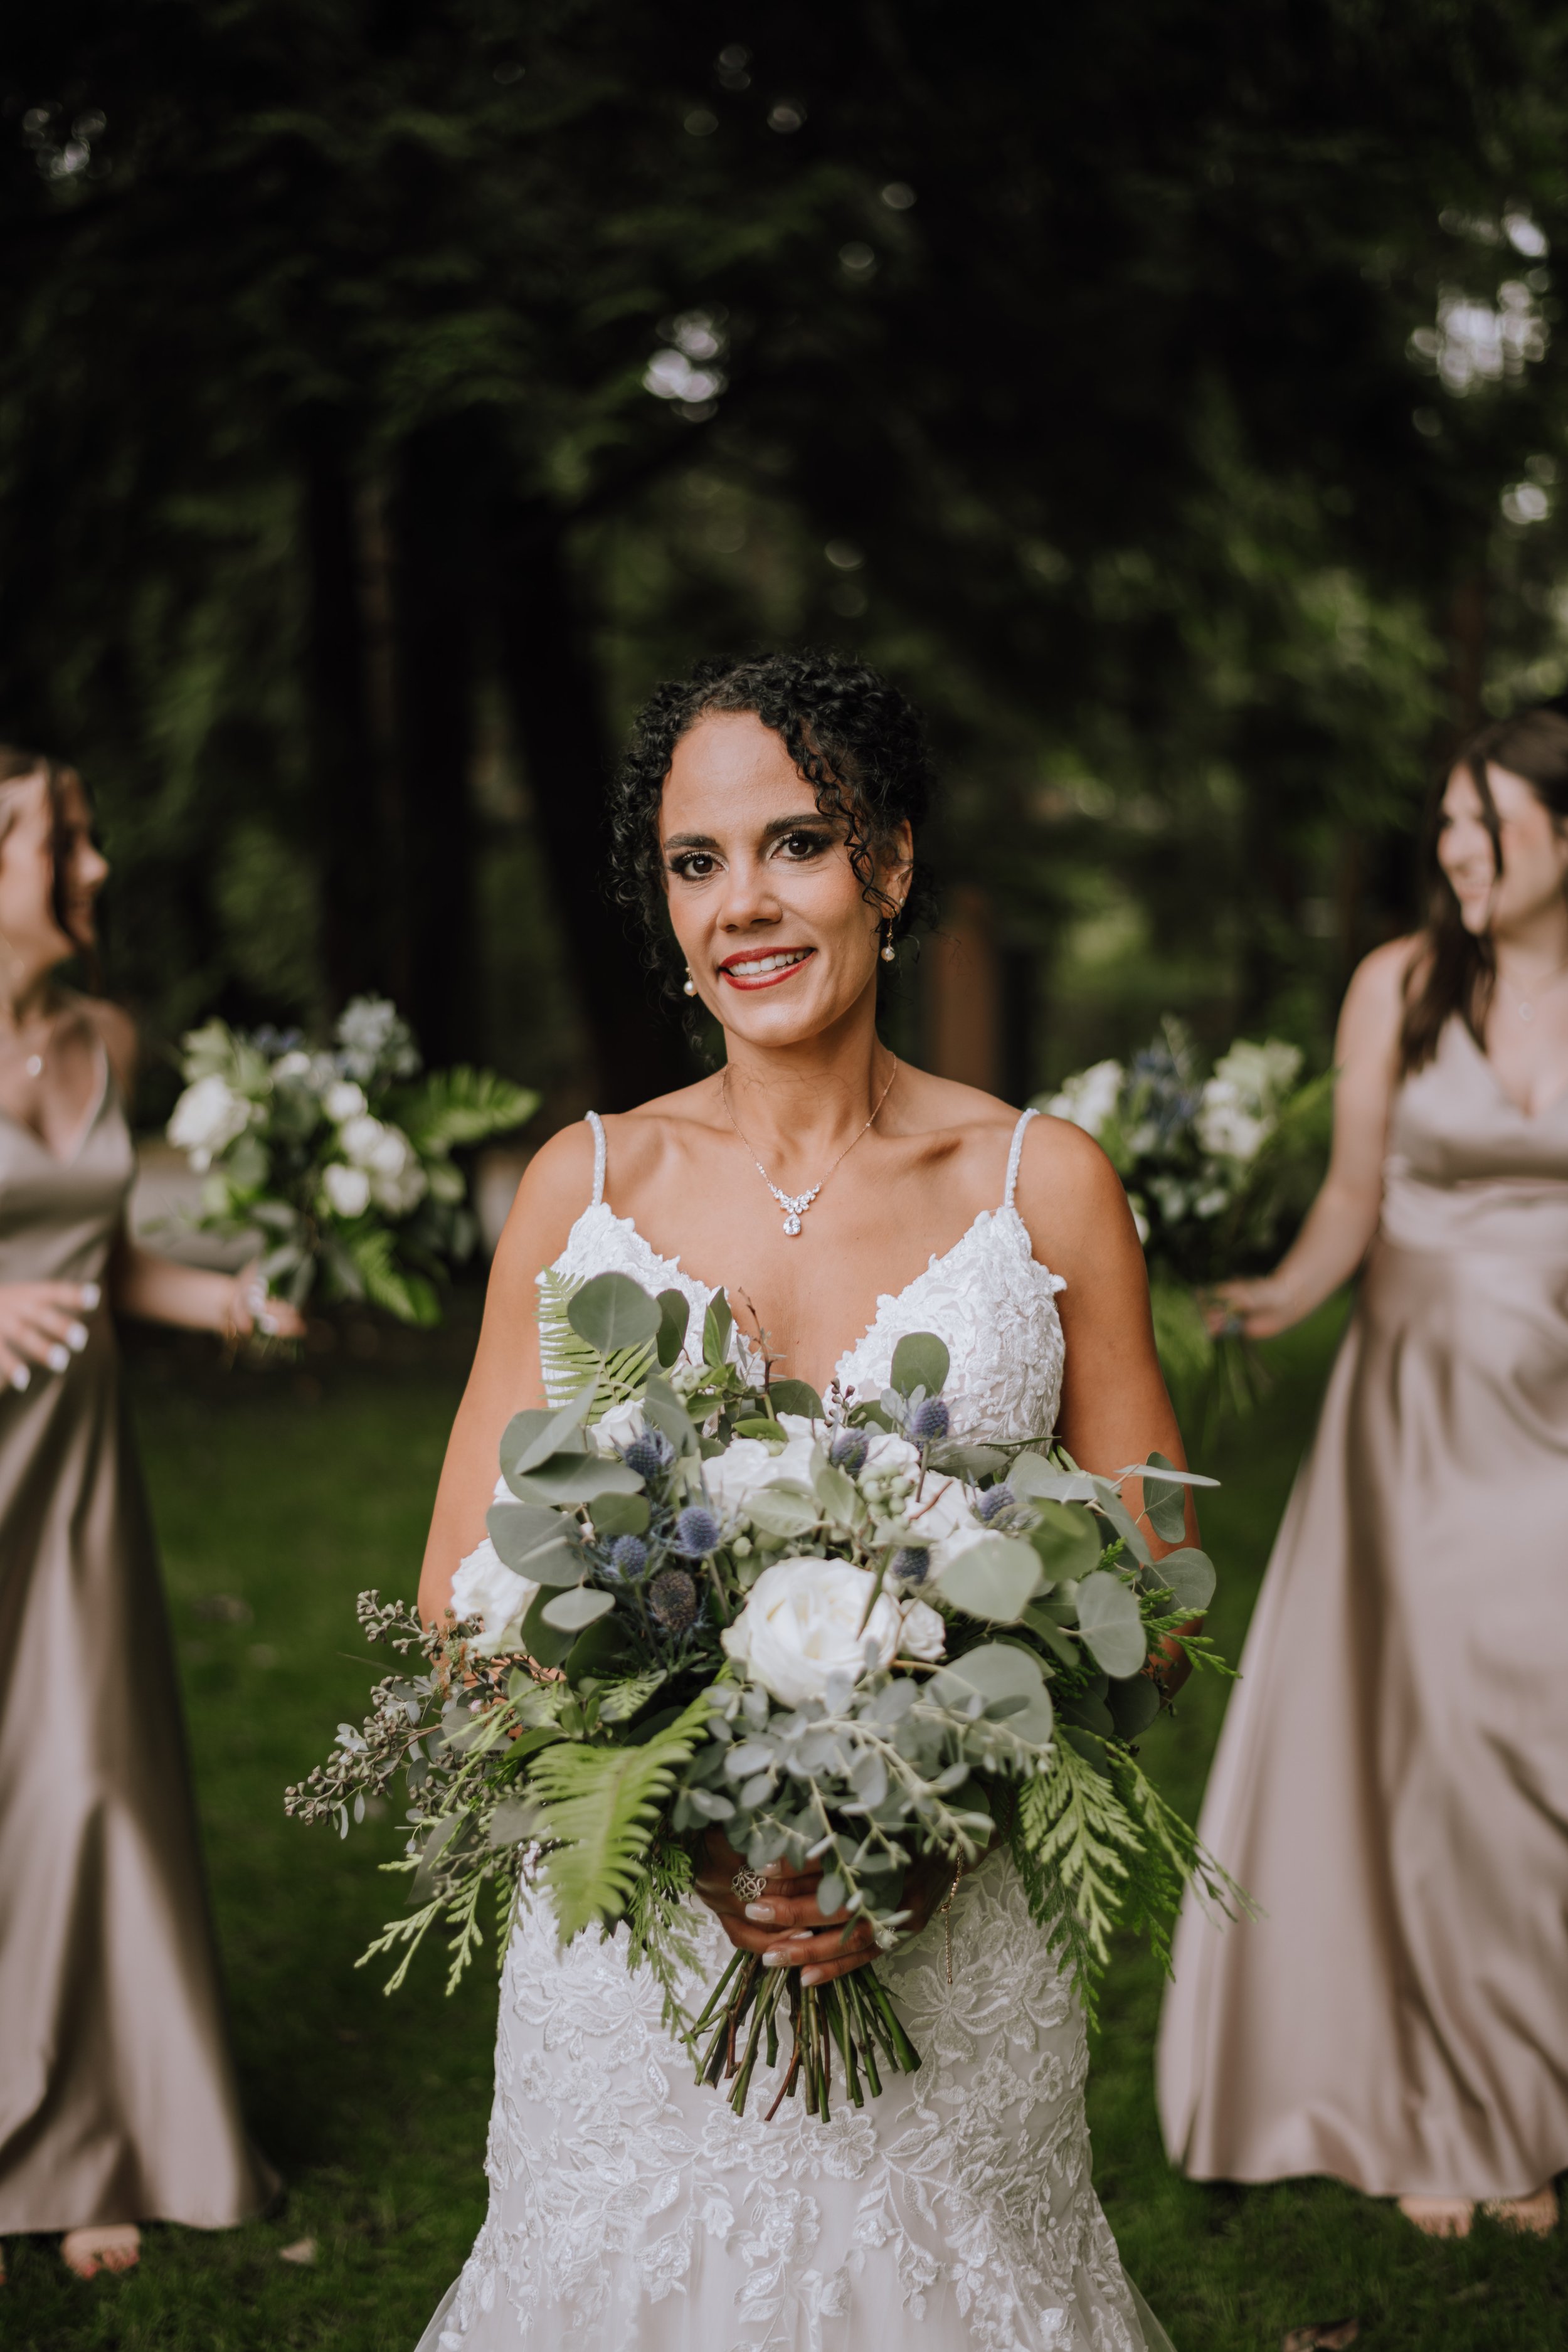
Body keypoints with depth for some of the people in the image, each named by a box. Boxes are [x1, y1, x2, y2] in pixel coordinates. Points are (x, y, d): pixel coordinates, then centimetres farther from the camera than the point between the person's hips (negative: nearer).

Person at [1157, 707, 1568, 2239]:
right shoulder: (1402, 984, -1)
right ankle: (1435, 2125, 11)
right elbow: (1354, 1196, -1)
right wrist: (1287, 1292, -18)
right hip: (1420, 1407, -1)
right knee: (1434, 1743, -2)